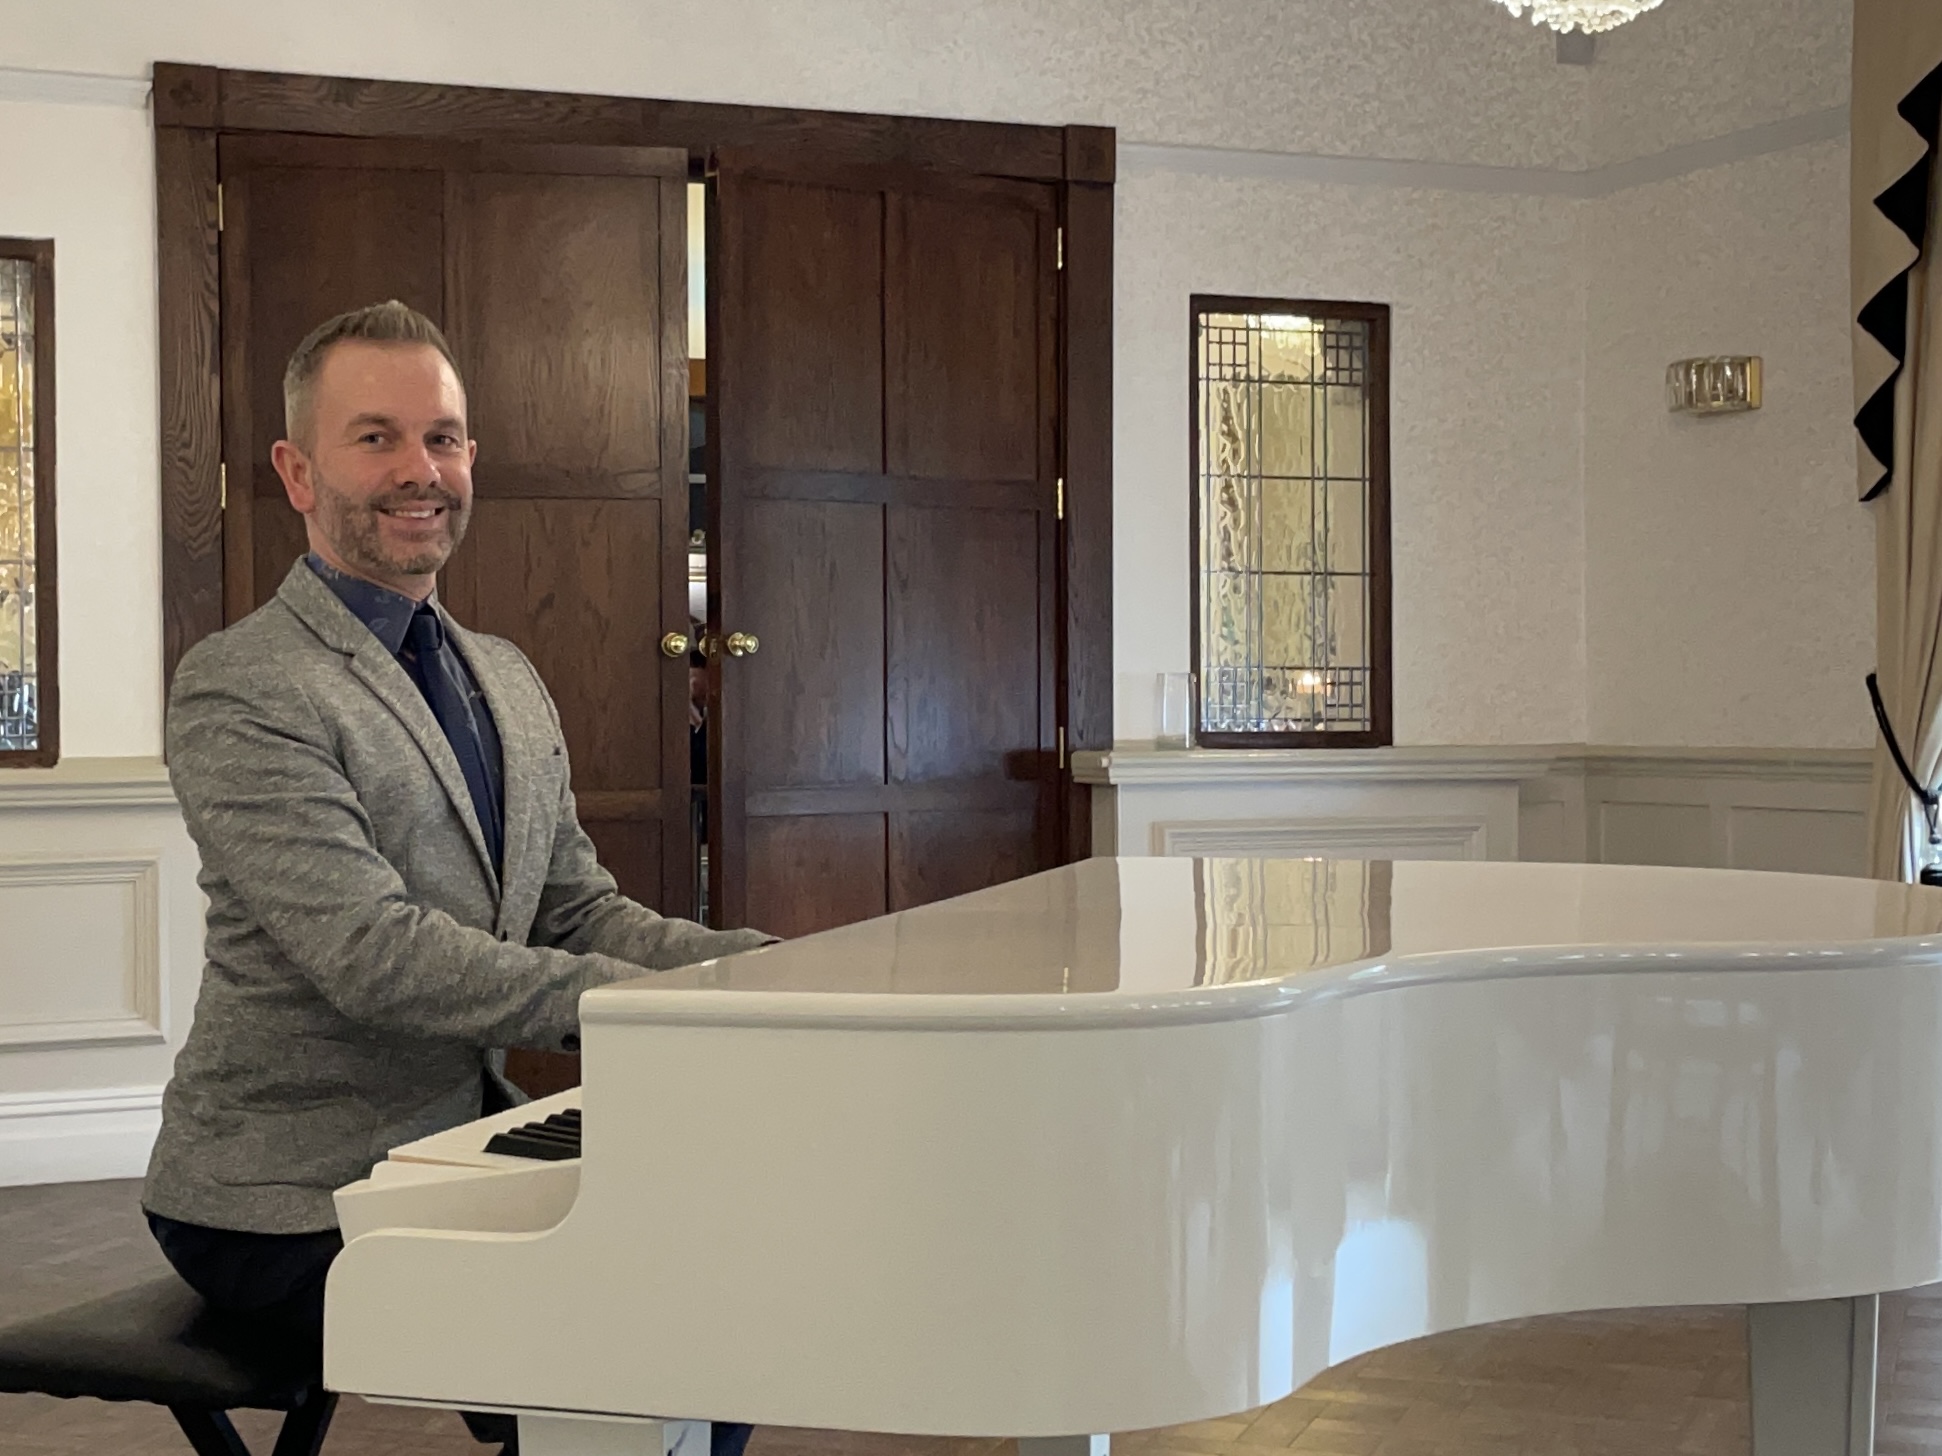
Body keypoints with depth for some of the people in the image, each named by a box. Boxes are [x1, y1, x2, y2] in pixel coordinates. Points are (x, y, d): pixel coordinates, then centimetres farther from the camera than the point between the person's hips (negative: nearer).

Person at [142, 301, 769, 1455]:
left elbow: (577, 909, 13)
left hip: (465, 1137, 8)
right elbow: (373, 955, -24)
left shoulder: (505, 678, 14)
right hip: (290, 1201, -8)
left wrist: (757, 971, -4)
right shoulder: (241, 688, -14)